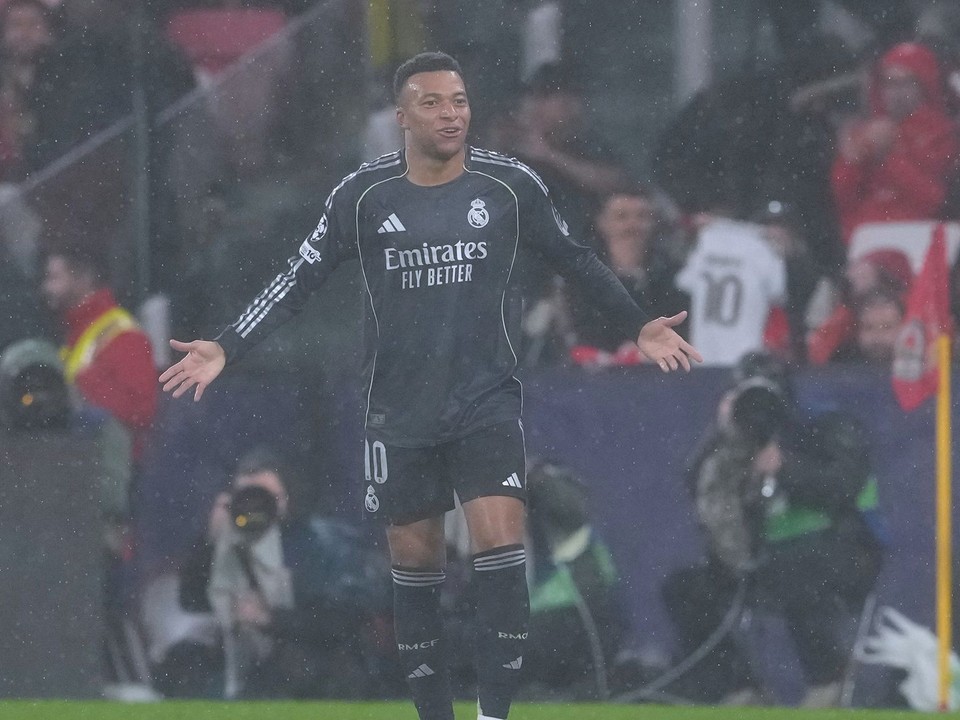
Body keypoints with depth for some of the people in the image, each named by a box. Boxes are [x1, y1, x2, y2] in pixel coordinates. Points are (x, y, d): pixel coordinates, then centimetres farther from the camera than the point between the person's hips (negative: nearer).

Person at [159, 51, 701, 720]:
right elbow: (300, 279, 4)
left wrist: (640, 326, 3)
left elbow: (577, 259, 9)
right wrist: (226, 349, -1)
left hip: (488, 401, -1)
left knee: (501, 543, -16)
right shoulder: (363, 195, -3)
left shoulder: (512, 185, -4)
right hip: (400, 409, 1)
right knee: (414, 559, 7)